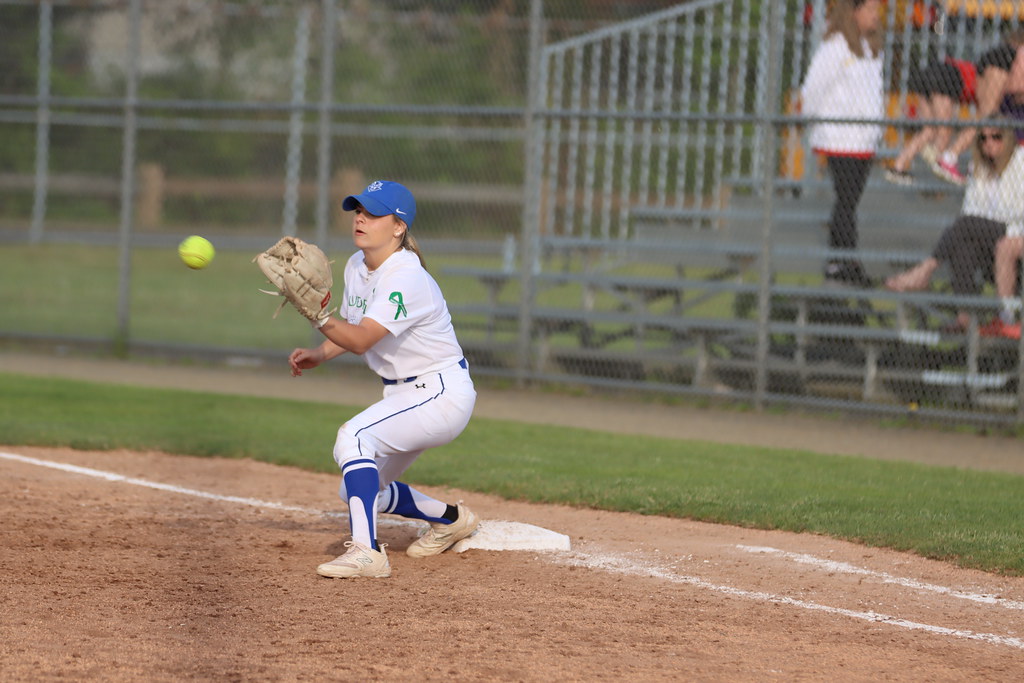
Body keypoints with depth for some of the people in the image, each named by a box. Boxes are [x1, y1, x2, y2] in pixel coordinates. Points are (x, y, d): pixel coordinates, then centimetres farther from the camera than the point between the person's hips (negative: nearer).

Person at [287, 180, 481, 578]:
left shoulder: (407, 279, -25)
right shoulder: (357, 266, 3)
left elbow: (361, 339, -34)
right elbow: (350, 328, 16)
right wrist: (318, 356, -2)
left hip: (441, 393, -10)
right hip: (403, 394, 10)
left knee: (354, 436, -31)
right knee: (357, 491, 14)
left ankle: (367, 553, -34)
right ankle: (451, 519, 36)